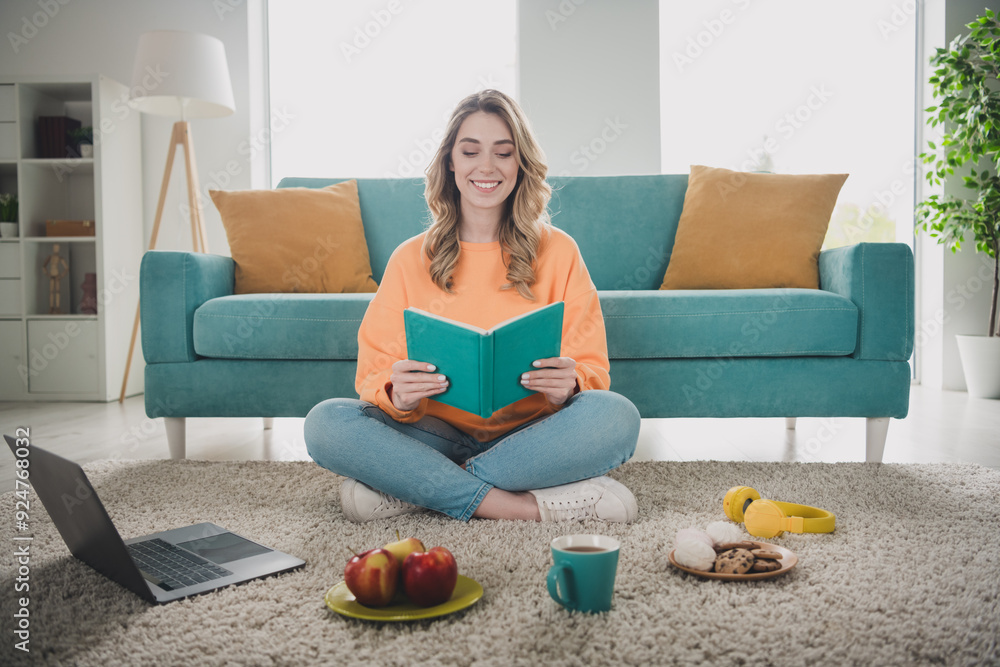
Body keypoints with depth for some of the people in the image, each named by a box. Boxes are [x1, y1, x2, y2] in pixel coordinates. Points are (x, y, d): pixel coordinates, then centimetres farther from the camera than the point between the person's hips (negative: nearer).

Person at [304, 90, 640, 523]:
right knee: (326, 423, -24)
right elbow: (375, 371, 1)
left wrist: (567, 385, -22)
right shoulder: (410, 259, 6)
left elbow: (592, 369, 2)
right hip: (436, 434, 1)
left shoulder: (557, 252, 4)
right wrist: (397, 395, -23)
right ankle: (533, 506, -26)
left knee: (617, 415, -29)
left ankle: (409, 490, -23)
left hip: (528, 435, 0)